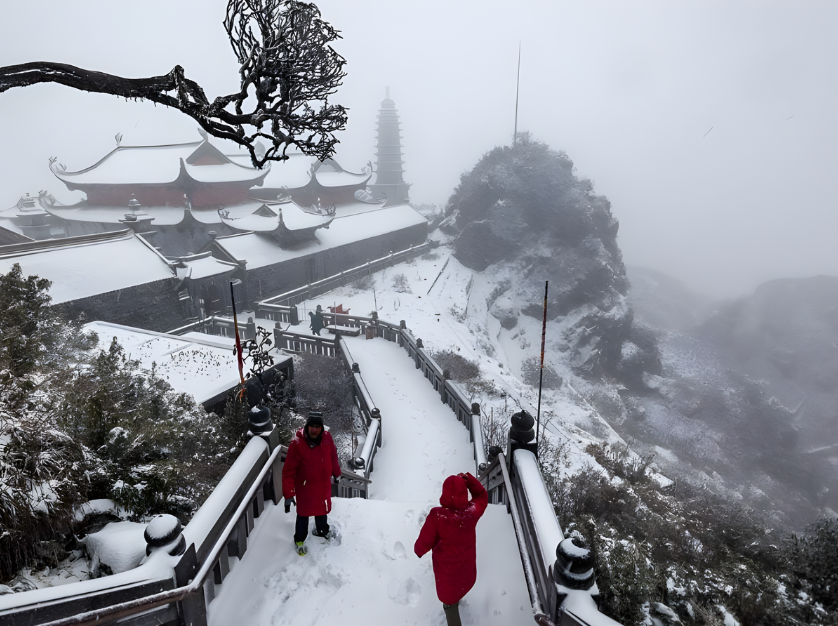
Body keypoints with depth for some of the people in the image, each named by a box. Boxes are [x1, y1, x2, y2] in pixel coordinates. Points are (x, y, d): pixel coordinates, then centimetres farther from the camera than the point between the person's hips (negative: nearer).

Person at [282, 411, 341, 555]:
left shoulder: (327, 438, -17)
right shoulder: (297, 444, -28)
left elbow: (333, 456, 2)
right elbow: (289, 471, -24)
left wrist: (336, 473, 16)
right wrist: (288, 495, -23)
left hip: (324, 484, 4)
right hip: (305, 487, -4)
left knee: (322, 508, 26)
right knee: (303, 514, 15)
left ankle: (322, 530, 53)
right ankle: (299, 540, 40)